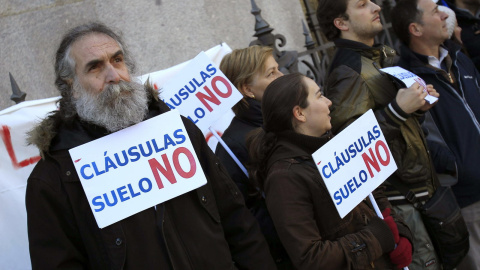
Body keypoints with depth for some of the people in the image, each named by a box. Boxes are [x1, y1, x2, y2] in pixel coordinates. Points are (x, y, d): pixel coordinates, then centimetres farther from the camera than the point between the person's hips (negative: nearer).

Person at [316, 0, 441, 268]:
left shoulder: (384, 56, 14)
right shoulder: (347, 72, -14)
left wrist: (417, 106, 7)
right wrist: (398, 109, -25)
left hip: (417, 184, 9)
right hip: (395, 198, -9)